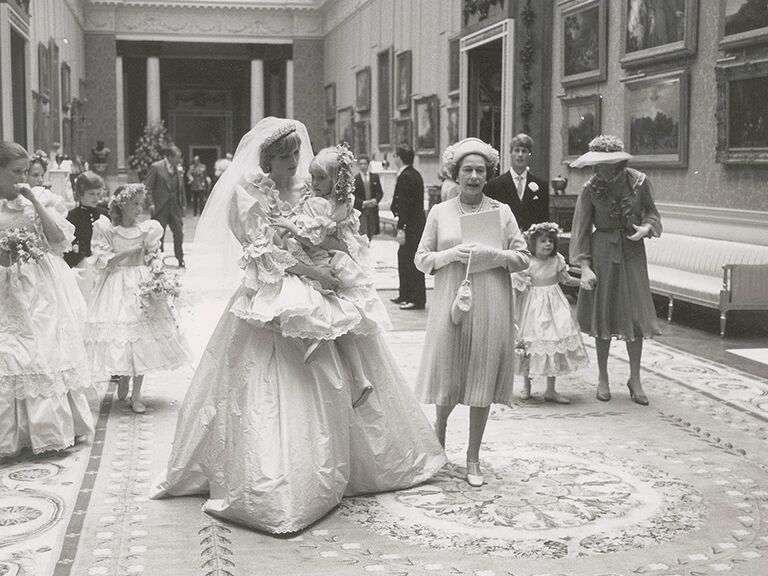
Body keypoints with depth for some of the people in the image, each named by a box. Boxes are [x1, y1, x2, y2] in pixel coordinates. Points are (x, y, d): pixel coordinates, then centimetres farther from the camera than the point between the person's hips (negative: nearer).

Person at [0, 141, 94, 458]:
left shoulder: (33, 201, 7)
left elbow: (60, 239, -3)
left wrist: (34, 202, -8)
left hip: (42, 291, 3)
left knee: (48, 355, 6)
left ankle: (52, 428, 17)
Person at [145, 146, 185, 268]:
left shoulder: (177, 168, 9)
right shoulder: (156, 167, -8)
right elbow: (147, 186, -9)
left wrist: (183, 203, 10)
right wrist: (151, 203, -15)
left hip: (175, 206, 5)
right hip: (160, 207, -5)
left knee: (179, 233, 4)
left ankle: (180, 260, 16)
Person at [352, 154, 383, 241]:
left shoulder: (375, 177, 9)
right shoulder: (355, 179, -2)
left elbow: (380, 192, 9)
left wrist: (375, 200, -11)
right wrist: (363, 203, -18)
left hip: (373, 209, 4)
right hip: (360, 210, -4)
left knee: (370, 234, 10)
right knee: (363, 234, -10)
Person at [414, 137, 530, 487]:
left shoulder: (502, 212, 6)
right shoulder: (440, 212, 6)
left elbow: (523, 258, 5)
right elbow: (421, 259, 5)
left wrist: (495, 255, -13)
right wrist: (451, 254, -12)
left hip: (490, 306, 0)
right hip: (451, 302, 0)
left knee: (483, 379, 3)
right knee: (448, 375, 2)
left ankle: (473, 456, 16)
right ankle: (439, 426, 36)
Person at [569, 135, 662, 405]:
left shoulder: (639, 182, -6)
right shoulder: (590, 189, -9)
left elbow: (651, 212, 9)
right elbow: (581, 229, -7)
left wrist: (647, 227, -14)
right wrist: (584, 267, -14)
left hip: (632, 251, 1)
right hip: (602, 253, -1)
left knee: (635, 313, 1)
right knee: (603, 313, 6)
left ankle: (635, 379, 14)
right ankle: (603, 378, 20)